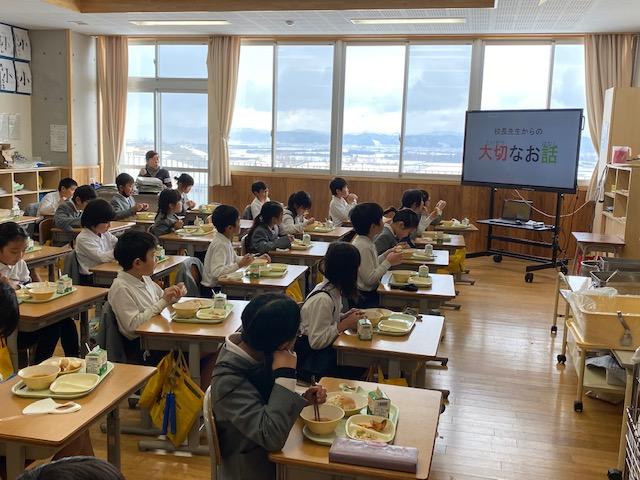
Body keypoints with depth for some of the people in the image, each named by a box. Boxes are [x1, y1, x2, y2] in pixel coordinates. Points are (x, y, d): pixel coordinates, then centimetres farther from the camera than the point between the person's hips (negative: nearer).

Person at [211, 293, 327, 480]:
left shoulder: (257, 353, -7)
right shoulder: (228, 380, -28)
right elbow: (271, 437, -32)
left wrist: (304, 398, -8)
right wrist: (285, 375, -31)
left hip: (271, 452, 7)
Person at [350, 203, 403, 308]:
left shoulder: (367, 242, 7)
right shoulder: (362, 247, -21)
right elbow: (369, 279, -21)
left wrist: (385, 256, 4)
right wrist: (389, 262, -15)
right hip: (365, 298, -9)